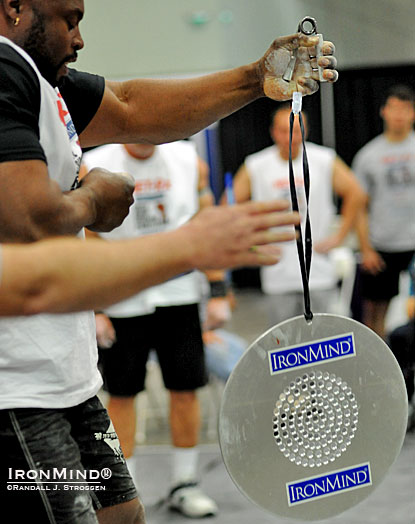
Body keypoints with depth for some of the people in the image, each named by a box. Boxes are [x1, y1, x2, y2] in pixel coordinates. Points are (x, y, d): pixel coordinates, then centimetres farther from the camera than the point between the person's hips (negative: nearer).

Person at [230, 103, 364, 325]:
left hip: (318, 274, 0)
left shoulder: (325, 161, 0)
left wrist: (339, 236, 2)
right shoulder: (255, 166, 1)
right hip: (278, 278, 0)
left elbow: (355, 193, 7)